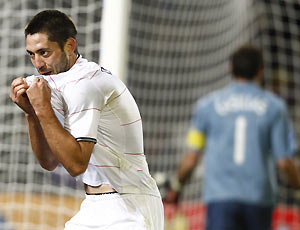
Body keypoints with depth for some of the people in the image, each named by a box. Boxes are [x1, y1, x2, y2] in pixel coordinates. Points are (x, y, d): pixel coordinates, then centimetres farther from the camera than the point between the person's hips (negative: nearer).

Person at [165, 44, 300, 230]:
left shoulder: (207, 105, 6)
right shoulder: (274, 106, 4)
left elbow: (191, 159, 8)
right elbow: (284, 162, -1)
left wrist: (175, 188, 25)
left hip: (220, 197, 0)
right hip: (259, 200, 0)